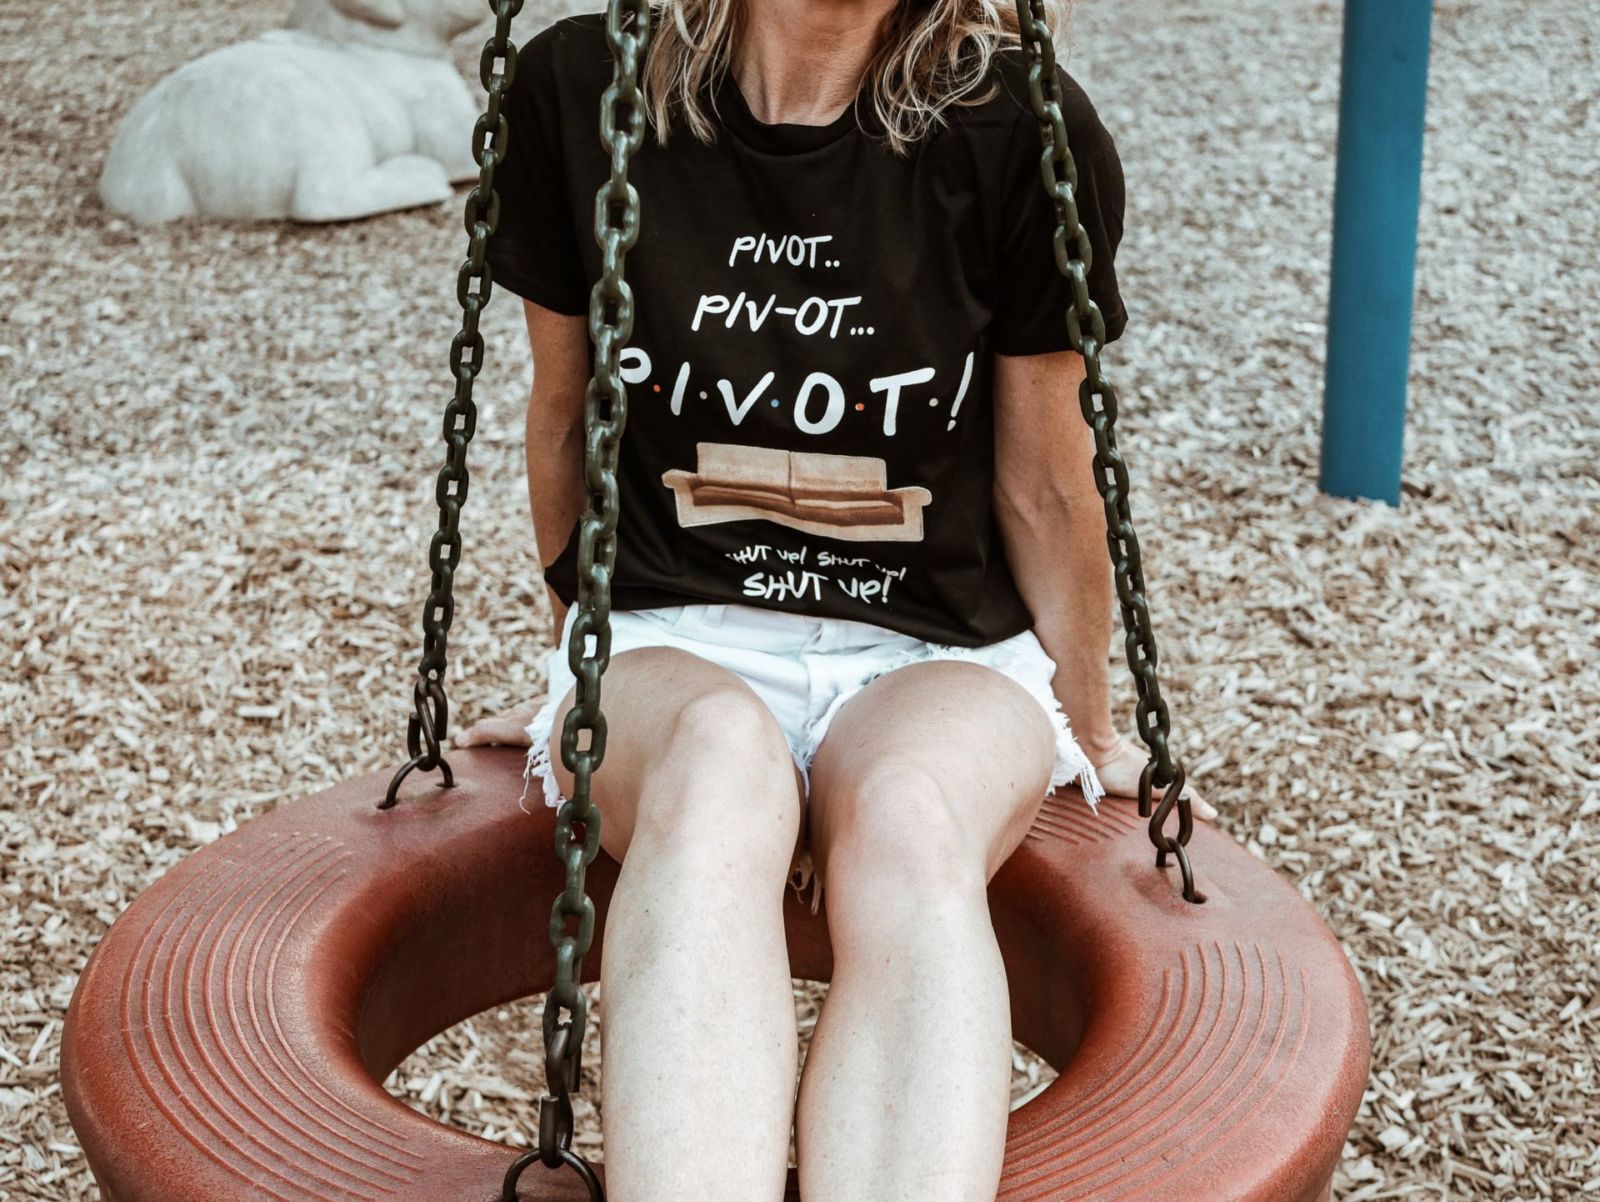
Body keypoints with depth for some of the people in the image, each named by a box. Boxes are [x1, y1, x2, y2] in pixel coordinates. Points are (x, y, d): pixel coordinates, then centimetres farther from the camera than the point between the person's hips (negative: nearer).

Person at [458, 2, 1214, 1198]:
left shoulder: (1016, 131, -8)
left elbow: (1044, 488, 4)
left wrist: (1090, 735, 15)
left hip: (939, 653, 0)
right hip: (669, 644, 0)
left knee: (908, 817, -36)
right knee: (721, 758, -37)